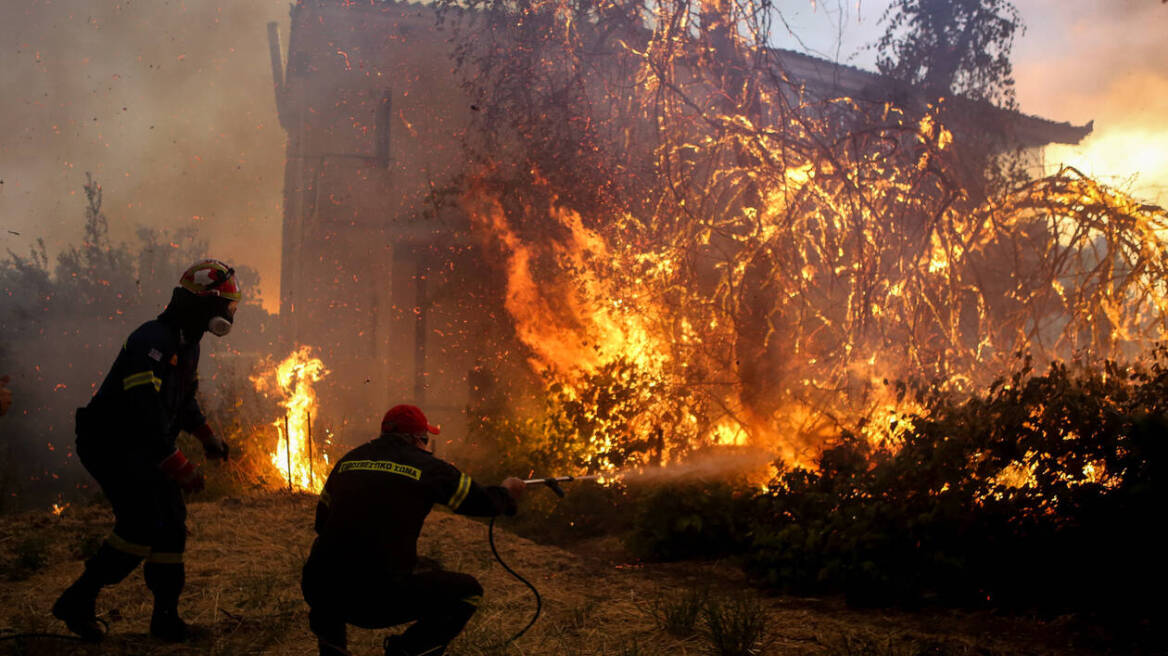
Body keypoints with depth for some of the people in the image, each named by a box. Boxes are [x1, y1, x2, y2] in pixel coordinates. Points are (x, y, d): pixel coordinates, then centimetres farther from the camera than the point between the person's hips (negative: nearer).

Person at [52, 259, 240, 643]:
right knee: (143, 522, -20)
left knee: (171, 524, 6)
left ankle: (165, 617, 17)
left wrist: (206, 435, 13)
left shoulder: (187, 344, 9)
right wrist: (179, 467, -32)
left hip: (144, 449, 10)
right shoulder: (152, 341, -24)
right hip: (110, 444, -10)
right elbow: (146, 411, -31)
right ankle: (77, 602, -8)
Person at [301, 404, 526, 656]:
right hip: (382, 600, -4)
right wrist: (507, 493, 38)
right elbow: (485, 503, 15)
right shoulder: (428, 467, 3)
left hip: (322, 594, 5)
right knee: (468, 591, 15)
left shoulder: (348, 460, 14)